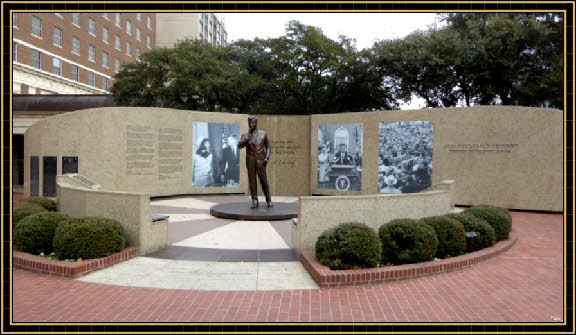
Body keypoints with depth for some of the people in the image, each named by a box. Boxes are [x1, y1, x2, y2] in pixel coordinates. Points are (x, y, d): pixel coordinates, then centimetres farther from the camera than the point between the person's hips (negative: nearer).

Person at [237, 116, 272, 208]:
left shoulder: (263, 133, 3)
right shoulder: (245, 135, 3)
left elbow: (268, 145, 9)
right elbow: (239, 146, -9)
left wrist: (267, 157, -5)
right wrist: (246, 141, -29)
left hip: (260, 161, -1)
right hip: (250, 161, 1)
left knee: (264, 181, 2)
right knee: (252, 182, 0)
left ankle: (268, 201, 14)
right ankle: (255, 202, 5)